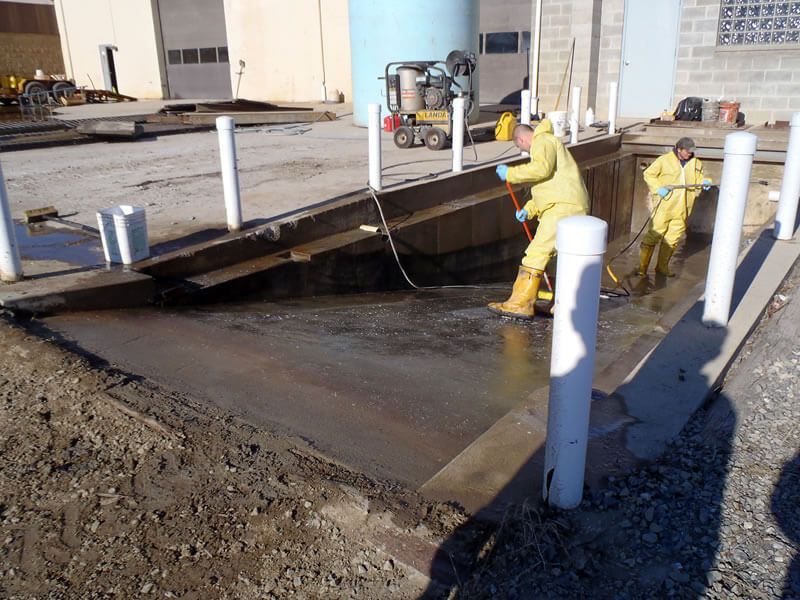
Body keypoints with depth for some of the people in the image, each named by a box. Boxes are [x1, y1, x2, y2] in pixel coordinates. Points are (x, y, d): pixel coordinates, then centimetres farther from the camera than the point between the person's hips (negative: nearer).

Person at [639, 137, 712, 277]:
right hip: (664, 206, -5)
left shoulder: (696, 163, 11)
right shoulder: (664, 160, -3)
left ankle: (662, 267, 22)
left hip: (682, 209, 5)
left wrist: (704, 182, -1)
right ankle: (642, 267, -1)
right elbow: (648, 174, 2)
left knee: (672, 239, 10)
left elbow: (698, 178, 23)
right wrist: (658, 188, -12)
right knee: (653, 236, -5)